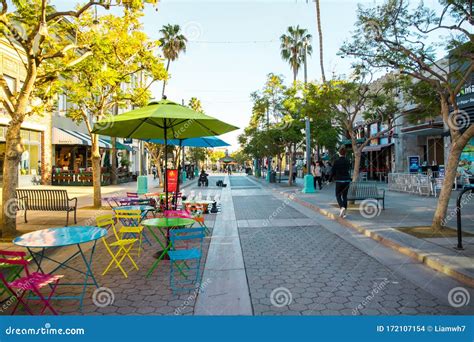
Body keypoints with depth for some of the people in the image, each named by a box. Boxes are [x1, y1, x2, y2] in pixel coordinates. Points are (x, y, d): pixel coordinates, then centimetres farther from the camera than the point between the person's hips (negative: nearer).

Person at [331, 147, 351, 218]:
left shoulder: (336, 161, -10)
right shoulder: (348, 161, 2)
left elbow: (333, 171, -7)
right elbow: (349, 171, 12)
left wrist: (334, 177, 10)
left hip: (339, 181, -3)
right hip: (347, 180, 3)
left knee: (338, 195, 8)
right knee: (345, 196, 11)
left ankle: (342, 207, -17)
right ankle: (344, 212, 11)